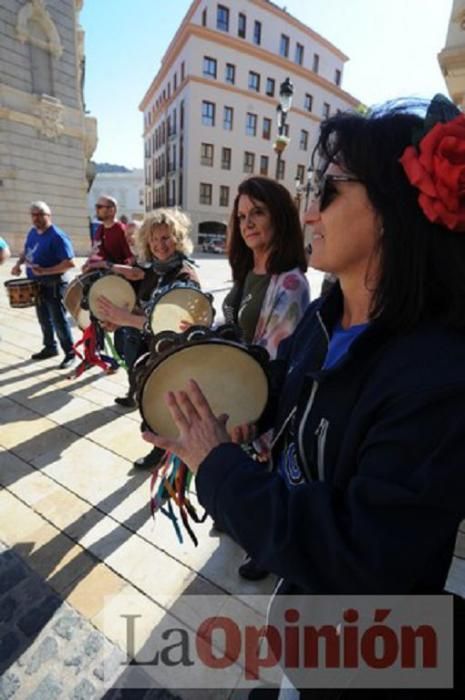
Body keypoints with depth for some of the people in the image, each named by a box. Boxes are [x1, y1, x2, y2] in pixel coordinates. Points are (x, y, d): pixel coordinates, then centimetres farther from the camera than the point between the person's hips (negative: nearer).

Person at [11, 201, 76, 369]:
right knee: (44, 320, 18)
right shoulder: (32, 232, 8)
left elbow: (70, 263, -26)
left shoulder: (57, 237, -19)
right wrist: (18, 263, 4)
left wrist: (45, 271, -29)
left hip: (54, 286, -8)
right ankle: (50, 348, 33)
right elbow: (26, 252, 24)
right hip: (37, 285, 8)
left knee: (59, 321, -3)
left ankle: (70, 354, 9)